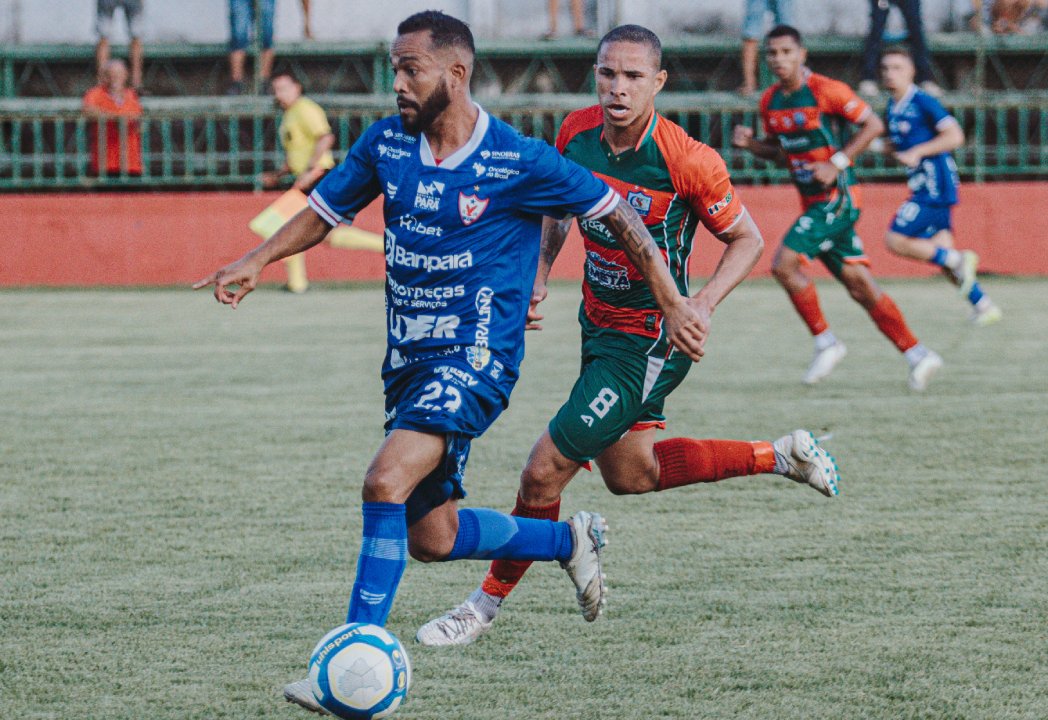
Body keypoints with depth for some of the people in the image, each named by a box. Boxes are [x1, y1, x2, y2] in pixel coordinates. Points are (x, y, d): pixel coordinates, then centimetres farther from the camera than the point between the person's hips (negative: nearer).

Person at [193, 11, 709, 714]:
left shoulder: (519, 162, -12)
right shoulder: (386, 143, 3)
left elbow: (618, 214, -2)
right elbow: (324, 211, 15)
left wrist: (673, 303, -3)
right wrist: (258, 260, -3)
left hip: (475, 358, -7)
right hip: (409, 360, 7)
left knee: (387, 481, -28)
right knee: (432, 539, 12)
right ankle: (570, 540, 37)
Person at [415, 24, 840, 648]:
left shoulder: (689, 162, -24)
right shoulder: (578, 133, -7)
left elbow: (747, 240, -10)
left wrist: (701, 306, -23)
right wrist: (538, 275, 0)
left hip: (650, 344, -8)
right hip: (599, 326, 8)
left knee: (545, 471, -8)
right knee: (630, 474, 22)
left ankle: (488, 605, 10)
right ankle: (780, 457, 34)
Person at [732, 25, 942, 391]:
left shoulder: (825, 90, -12)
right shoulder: (770, 101, 10)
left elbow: (873, 124, -10)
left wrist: (836, 162, -17)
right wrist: (750, 143, 2)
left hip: (836, 195, -8)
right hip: (815, 203, 8)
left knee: (784, 264, -16)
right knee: (859, 285, 6)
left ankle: (826, 342, -4)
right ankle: (917, 354, 13)